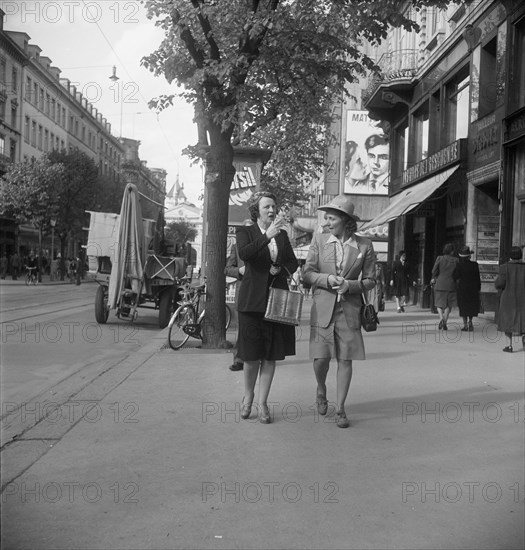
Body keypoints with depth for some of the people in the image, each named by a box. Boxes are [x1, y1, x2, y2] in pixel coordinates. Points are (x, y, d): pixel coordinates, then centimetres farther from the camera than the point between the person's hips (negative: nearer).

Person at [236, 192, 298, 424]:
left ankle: (262, 403, 13)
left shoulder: (282, 235, 13)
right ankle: (248, 397, 25)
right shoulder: (246, 232, 0)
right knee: (251, 355, 1)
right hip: (253, 300, -4)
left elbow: (293, 262, 18)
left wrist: (281, 269, -3)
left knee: (271, 355, 4)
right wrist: (267, 236, -29)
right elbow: (243, 254, -20)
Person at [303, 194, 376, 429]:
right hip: (323, 307, 0)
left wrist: (350, 285, -13)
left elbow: (370, 280, 5)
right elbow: (307, 273, 4)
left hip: (349, 309, 0)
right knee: (320, 358, -3)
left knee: (345, 359, 1)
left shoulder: (364, 245, 0)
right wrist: (327, 279, -14)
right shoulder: (319, 239, 3)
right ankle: (321, 390, 29)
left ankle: (340, 409, 13)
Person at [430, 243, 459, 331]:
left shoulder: (439, 258, -5)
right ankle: (445, 322, 4)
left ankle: (441, 318, -11)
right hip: (451, 285, 0)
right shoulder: (455, 260, -4)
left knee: (439, 304, 13)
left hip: (440, 284, 0)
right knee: (449, 305, 13)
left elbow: (434, 271, -7)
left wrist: (433, 278, 10)